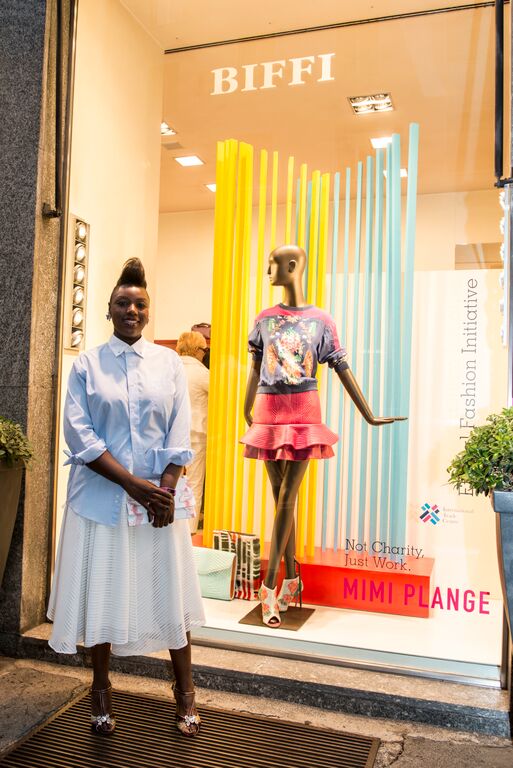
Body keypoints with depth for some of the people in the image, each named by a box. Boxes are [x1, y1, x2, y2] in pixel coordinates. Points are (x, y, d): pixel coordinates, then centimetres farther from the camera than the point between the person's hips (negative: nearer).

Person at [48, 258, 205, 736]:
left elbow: (180, 434, 1)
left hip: (159, 495, 1)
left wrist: (166, 487, -12)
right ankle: (101, 689, 29)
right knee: (101, 590, 8)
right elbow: (80, 436, -8)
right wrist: (134, 483, -15)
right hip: (102, 496, -1)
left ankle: (185, 690, 24)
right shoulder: (86, 365, 1)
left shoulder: (169, 362, 5)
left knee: (169, 589, 7)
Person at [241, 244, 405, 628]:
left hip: (303, 414, -3)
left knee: (287, 498, -6)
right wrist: (247, 412, 24)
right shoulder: (265, 318, 10)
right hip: (269, 413, 3)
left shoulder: (321, 320, 1)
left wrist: (370, 416, 2)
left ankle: (270, 587, -1)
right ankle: (291, 579, 19)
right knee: (281, 498, 7)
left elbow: (343, 369, 2)